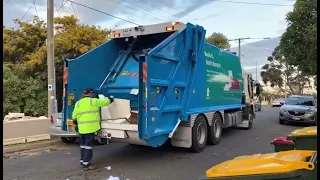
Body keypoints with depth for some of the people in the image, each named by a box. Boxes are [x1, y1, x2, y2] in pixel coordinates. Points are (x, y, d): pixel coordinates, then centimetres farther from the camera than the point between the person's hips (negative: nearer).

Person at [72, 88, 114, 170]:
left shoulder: (78, 103, 10)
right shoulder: (93, 101, -5)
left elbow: (74, 115, 11)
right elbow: (105, 102, 2)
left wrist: (75, 121, 32)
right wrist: (110, 99, 23)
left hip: (81, 128, 6)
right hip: (89, 127, -6)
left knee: (83, 145, 16)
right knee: (88, 145, -3)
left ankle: (82, 162, 24)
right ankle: (86, 164, -1)